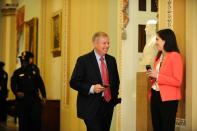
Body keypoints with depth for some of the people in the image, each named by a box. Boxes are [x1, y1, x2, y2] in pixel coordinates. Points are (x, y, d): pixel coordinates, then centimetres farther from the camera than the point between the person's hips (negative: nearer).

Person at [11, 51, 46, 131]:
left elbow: (40, 83, 10)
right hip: (22, 100, 0)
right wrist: (17, 92, -23)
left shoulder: (34, 69, 9)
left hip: (34, 98, 0)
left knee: (36, 117, -14)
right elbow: (13, 85, -4)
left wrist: (43, 95, 6)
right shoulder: (17, 72, 6)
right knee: (23, 120, 3)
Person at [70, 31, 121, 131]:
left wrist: (115, 98, 8)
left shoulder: (111, 60, 11)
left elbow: (116, 81, 21)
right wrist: (91, 88, -21)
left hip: (108, 105, 6)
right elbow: (73, 82, -8)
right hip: (91, 107, -5)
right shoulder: (83, 60, -6)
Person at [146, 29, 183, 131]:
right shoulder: (159, 56, 14)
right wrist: (152, 76, 3)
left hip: (168, 98, -8)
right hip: (155, 95, 8)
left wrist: (157, 76, -18)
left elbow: (177, 81, -18)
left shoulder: (175, 56, -13)